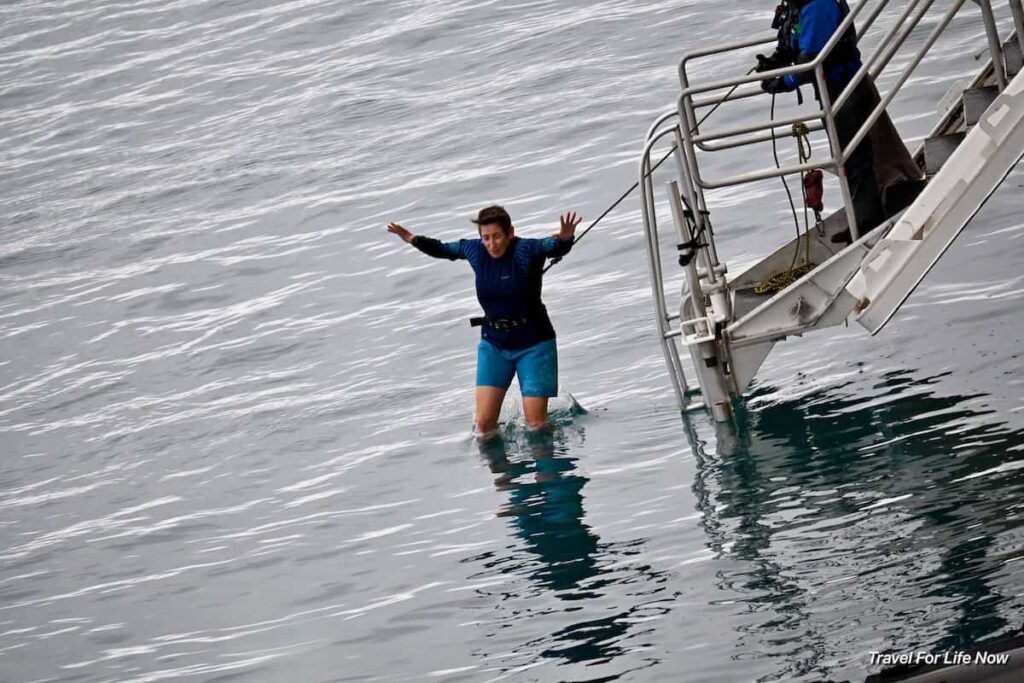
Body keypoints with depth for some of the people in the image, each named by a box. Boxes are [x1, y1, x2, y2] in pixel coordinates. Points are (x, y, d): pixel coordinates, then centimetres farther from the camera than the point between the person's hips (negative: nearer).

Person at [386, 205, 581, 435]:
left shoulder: (526, 250, -19)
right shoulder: (475, 251, -4)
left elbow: (553, 246, -39)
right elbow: (443, 250, 16)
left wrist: (565, 239, -61)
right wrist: (414, 240, 4)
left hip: (533, 345, -4)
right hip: (493, 345, 4)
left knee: (536, 425, -5)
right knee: (484, 422, -5)